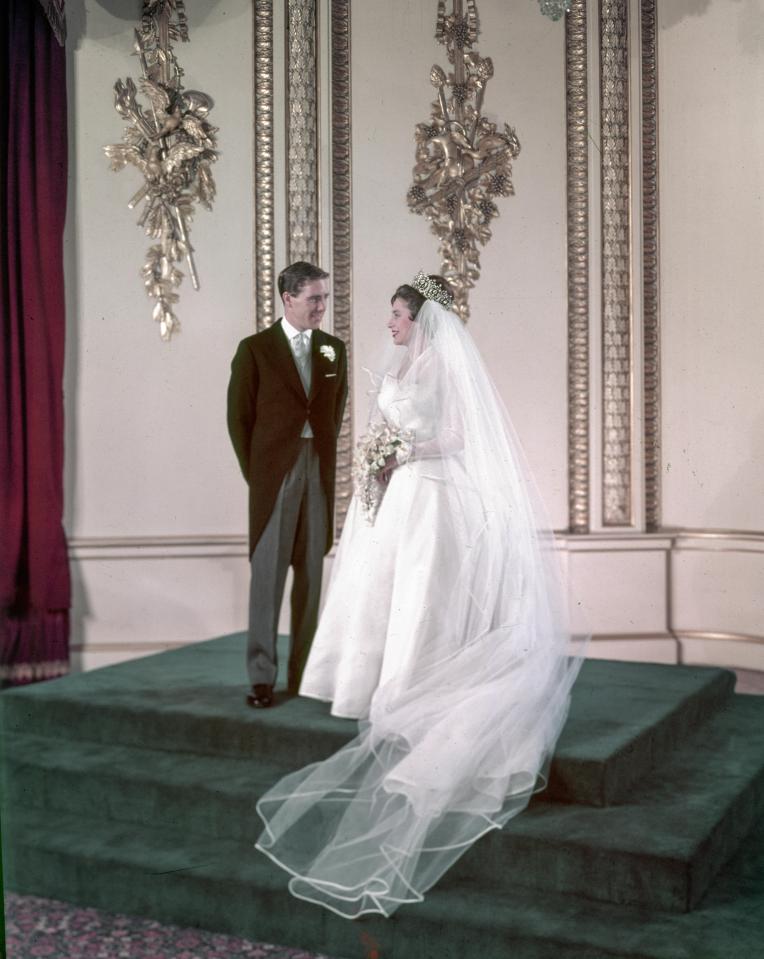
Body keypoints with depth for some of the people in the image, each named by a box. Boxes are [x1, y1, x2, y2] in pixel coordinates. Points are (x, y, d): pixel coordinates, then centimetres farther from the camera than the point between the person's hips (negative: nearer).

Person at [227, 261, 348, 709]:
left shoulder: (335, 349, 9)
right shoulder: (255, 349, -2)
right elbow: (239, 417, 1)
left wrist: (327, 461, 11)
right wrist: (254, 474, -1)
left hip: (320, 471, 4)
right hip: (275, 473, -3)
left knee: (311, 573, 8)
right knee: (268, 574, -1)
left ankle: (303, 671, 17)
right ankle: (262, 676, 5)